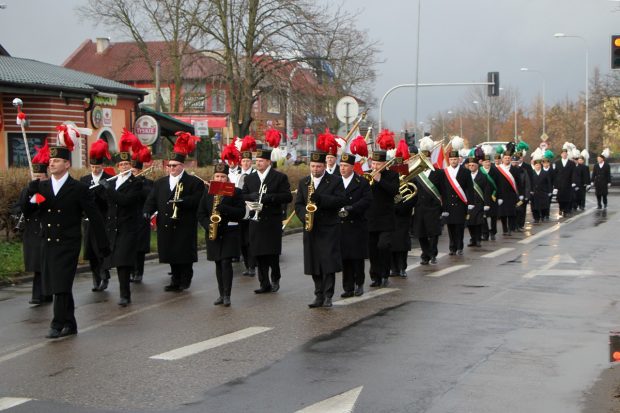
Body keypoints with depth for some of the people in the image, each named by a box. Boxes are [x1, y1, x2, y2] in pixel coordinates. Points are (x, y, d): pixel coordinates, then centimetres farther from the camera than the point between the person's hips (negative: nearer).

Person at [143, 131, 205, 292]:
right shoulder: (160, 183, 14)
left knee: (184, 255, -1)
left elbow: (196, 200, -13)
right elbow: (152, 199, 8)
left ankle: (185, 281, 12)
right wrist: (147, 211, -11)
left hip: (184, 226, -4)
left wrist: (181, 202, -27)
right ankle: (175, 281, 18)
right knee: (171, 254, 8)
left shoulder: (194, 182, -1)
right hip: (166, 226, 4)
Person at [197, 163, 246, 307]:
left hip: (230, 232, -3)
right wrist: (208, 225, -9)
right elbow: (201, 213, 9)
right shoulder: (207, 192, 9)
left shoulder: (235, 192, -1)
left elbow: (241, 212, -8)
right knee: (218, 264, 8)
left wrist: (224, 208, -21)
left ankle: (227, 295, -6)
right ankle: (222, 294, 16)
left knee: (226, 262, -11)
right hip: (213, 234, 4)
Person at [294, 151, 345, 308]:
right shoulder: (303, 182, 12)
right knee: (314, 264, 5)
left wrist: (320, 198, -21)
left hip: (329, 229, -4)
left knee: (328, 263, -8)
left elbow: (340, 201, -10)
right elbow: (298, 204, 10)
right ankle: (319, 295, 12)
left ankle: (328, 296, -3)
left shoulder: (335, 181, 0)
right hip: (311, 229, 4)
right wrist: (305, 216, -10)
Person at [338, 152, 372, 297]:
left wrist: (349, 209, -18)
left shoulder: (362, 182, 1)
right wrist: (338, 210, -13)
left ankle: (359, 284, 17)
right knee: (345, 258, 2)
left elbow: (367, 200, -10)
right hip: (340, 226, 2)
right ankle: (348, 288, 8)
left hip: (357, 226, -2)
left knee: (357, 257, 2)